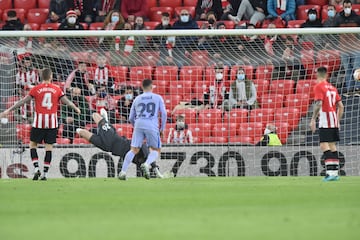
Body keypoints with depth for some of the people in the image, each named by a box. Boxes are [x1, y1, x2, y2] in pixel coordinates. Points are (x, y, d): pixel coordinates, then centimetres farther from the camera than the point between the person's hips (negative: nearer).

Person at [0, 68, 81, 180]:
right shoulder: (57, 89, 2)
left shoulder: (36, 89, -2)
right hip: (52, 122, 1)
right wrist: (76, 108, 27)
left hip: (39, 121, -1)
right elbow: (66, 101, 8)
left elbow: (23, 101, -2)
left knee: (33, 145, 11)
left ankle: (36, 168, -4)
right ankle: (45, 173, 2)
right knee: (49, 146, 4)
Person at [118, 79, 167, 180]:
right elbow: (164, 114, 4)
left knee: (134, 150, 2)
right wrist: (162, 129, 13)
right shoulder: (158, 98, 13)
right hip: (152, 126, -2)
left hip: (138, 125, 2)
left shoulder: (137, 99, 20)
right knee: (156, 150, 10)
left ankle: (123, 171, -12)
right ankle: (146, 164, -19)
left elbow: (131, 118, 22)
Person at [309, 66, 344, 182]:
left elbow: (318, 104, -18)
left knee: (324, 145, -11)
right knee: (332, 145, 12)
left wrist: (313, 119, -13)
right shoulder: (332, 87, 15)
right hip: (334, 120, 7)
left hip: (325, 120, -7)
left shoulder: (318, 86, -6)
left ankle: (330, 172, -23)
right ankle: (335, 172, 13)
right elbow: (341, 106, 16)